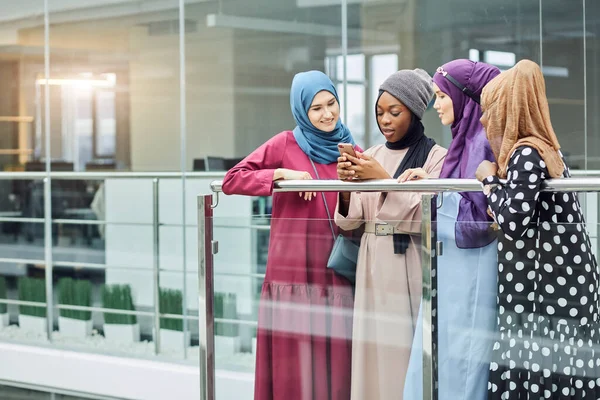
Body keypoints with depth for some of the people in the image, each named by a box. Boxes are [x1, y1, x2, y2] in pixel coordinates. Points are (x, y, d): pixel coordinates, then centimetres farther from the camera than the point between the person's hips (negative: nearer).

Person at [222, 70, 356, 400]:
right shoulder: (285, 144, 1)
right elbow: (232, 181, -6)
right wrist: (282, 174, -14)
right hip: (293, 270, -3)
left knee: (335, 360, 4)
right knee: (293, 361, 0)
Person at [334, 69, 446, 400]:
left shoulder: (435, 156, -3)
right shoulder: (372, 155, 13)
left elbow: (427, 214, -14)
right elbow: (350, 221, 9)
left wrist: (383, 179, -18)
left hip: (411, 268, -5)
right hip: (373, 267, 5)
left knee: (407, 347, -6)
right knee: (374, 349, 4)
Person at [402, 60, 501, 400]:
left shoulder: (484, 141, -14)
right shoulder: (465, 139, 14)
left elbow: (478, 217, -18)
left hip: (472, 275, -9)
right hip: (453, 273, 9)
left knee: (460, 362, -4)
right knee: (439, 360, 11)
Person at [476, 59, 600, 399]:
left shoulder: (526, 153, -14)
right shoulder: (538, 149, 15)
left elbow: (514, 222, -22)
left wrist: (490, 180, -8)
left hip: (546, 288, -9)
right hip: (551, 282, 9)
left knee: (538, 373, -8)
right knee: (547, 371, 8)